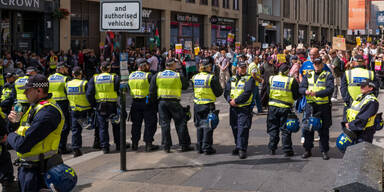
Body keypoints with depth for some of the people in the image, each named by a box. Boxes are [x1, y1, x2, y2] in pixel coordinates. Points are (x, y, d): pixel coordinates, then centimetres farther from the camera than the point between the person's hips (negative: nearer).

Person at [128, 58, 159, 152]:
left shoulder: (131, 75, 4)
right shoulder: (148, 76, -14)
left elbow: (129, 88, 12)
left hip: (135, 103, 6)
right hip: (147, 102, -5)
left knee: (136, 124, 14)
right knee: (150, 124, 3)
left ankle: (135, 144, 18)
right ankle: (148, 144, 2)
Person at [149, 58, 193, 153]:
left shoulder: (157, 76, 3)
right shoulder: (179, 76, -4)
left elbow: (152, 90, 3)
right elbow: (186, 86, 9)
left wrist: (153, 99, 13)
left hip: (162, 102, 3)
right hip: (174, 102, -3)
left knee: (164, 124, 7)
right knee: (181, 123, 6)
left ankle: (166, 147, 8)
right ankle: (184, 145, 8)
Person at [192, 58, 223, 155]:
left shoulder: (194, 77, 3)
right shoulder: (212, 78, -13)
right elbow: (218, 92, -6)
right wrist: (221, 89, 12)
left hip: (197, 105, 5)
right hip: (208, 105, -5)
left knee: (199, 126, 14)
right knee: (208, 126, 2)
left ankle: (199, 147, 18)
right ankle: (207, 147, 3)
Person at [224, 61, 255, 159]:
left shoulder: (249, 79, -2)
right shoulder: (232, 79, 15)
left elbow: (247, 93, -14)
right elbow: (226, 91, 8)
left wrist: (236, 101, -17)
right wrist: (230, 100, -12)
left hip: (244, 108, -5)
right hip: (233, 108, 5)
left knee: (243, 129, -11)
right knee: (235, 128, 12)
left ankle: (242, 149, -9)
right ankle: (238, 146, 26)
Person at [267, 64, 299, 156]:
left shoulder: (271, 79, 1)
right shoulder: (292, 81, -9)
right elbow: (296, 96, -3)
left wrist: (263, 103, 18)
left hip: (272, 106, 3)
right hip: (285, 108, -3)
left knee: (273, 128, 13)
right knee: (285, 130, 5)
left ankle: (272, 148, 17)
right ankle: (287, 150, 7)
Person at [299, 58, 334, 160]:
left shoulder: (328, 75, 2)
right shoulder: (308, 75, 14)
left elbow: (330, 89, -12)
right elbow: (301, 88, 6)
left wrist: (316, 93, -25)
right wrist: (306, 91, -19)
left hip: (324, 106, -3)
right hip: (310, 105, 3)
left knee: (324, 130, 2)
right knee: (307, 128, 3)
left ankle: (324, 151, 11)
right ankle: (307, 150, 14)